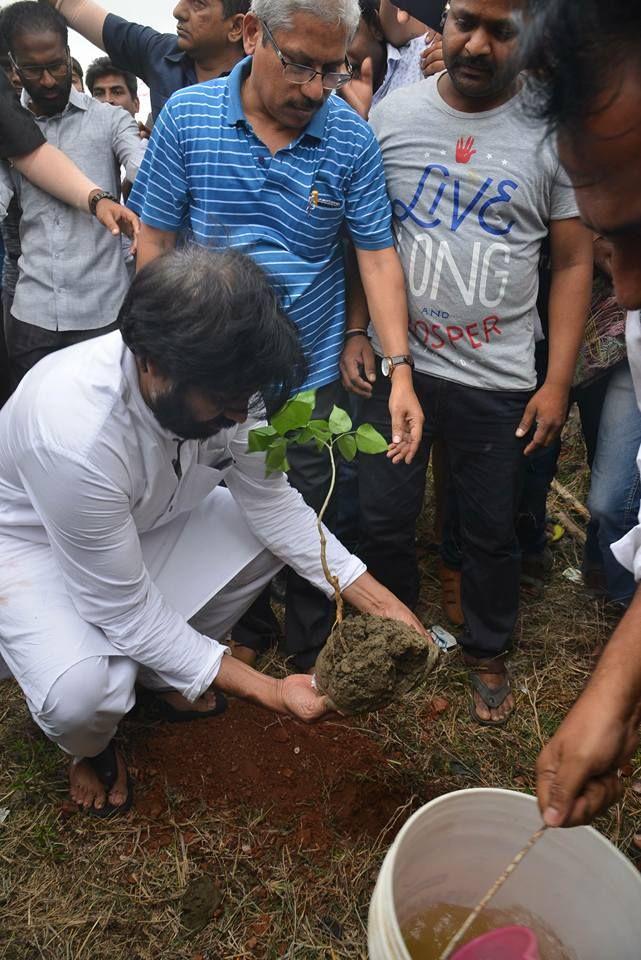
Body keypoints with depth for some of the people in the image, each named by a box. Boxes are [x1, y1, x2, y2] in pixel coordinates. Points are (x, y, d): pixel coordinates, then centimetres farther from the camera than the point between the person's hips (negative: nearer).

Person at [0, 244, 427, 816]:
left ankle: (164, 676, 13)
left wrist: (377, 601, -16)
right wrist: (270, 692, -28)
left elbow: (270, 498, -9)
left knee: (271, 527, -9)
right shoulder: (76, 432, -42)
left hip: (141, 517, 6)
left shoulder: (221, 381, -24)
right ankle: (90, 746, 11)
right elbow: (125, 611, -31)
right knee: (83, 693, -31)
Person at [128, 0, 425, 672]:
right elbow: (155, 240, -3)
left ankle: (312, 647, 34)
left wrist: (400, 370, -16)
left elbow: (377, 257, -8)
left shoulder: (352, 140, -8)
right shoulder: (186, 117, -7)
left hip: (309, 371, -1)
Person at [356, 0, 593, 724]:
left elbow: (574, 262, 0)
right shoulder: (392, 114, 2)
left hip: (498, 379, -1)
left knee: (491, 531, 11)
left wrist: (557, 382, -4)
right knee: (383, 519, 9)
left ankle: (487, 653, 37)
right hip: (397, 362, 2)